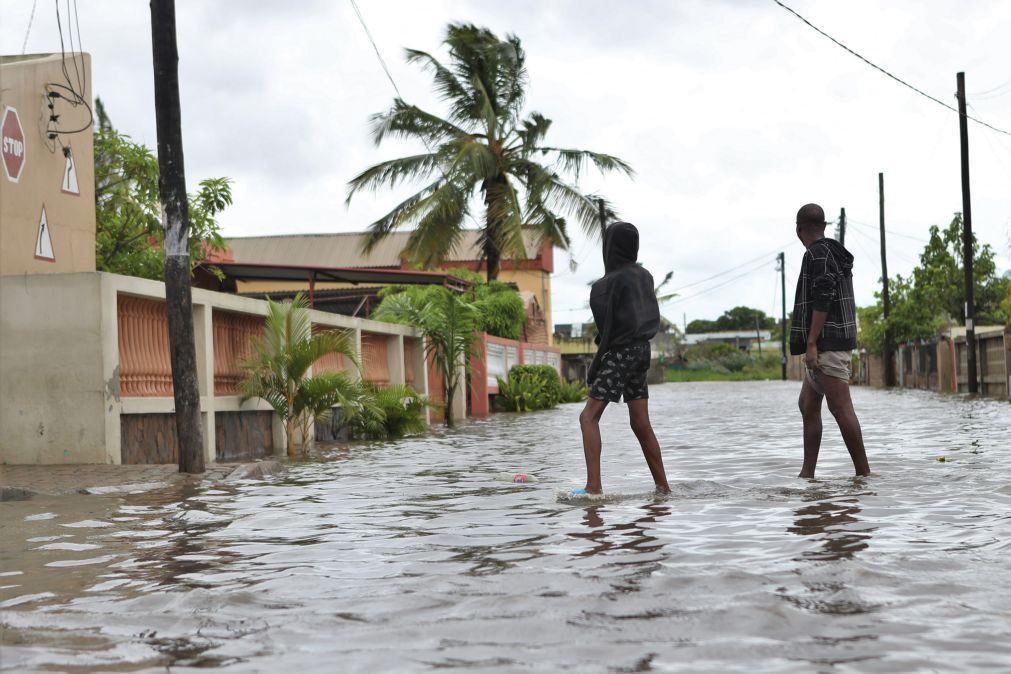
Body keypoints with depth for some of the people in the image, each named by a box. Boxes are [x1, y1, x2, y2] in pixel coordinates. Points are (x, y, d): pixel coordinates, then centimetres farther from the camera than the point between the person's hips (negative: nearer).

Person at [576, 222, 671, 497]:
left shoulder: (613, 281, -13)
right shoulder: (644, 276, 10)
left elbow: (610, 326, -15)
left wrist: (596, 363, -9)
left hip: (620, 353, -8)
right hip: (641, 350, 8)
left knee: (589, 417, -8)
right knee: (641, 424, 12)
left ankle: (594, 487, -19)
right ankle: (663, 487, 13)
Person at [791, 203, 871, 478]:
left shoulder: (818, 253, -12)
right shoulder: (835, 255, 19)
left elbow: (822, 300, -20)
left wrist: (811, 344, -22)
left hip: (827, 344, -10)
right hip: (830, 344, 10)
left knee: (840, 408, -11)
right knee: (808, 405, 12)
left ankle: (863, 472, -11)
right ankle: (807, 473, 11)